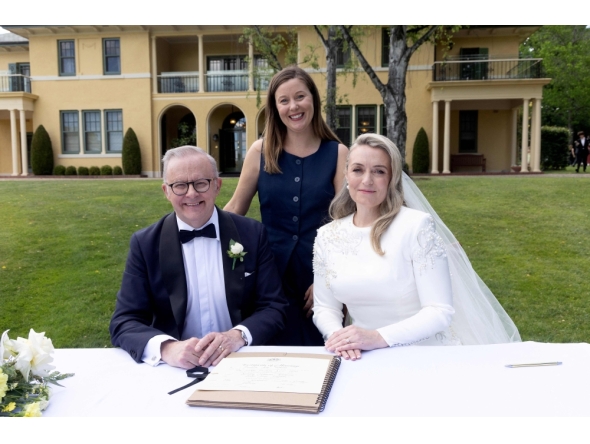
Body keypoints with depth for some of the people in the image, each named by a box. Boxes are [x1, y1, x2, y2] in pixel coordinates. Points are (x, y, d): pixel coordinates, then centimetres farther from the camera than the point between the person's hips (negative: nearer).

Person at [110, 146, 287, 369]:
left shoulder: (252, 234, 0)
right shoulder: (145, 244, -1)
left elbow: (274, 307, 0)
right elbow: (124, 322, -4)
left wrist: (238, 336, -20)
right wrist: (167, 348, -24)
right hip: (176, 367, 0)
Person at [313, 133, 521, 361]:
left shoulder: (417, 226, -12)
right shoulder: (327, 236, 1)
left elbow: (440, 311, -14)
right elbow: (324, 307, 6)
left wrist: (378, 337, -26)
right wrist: (336, 334, -15)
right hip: (367, 359, 3)